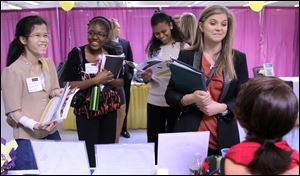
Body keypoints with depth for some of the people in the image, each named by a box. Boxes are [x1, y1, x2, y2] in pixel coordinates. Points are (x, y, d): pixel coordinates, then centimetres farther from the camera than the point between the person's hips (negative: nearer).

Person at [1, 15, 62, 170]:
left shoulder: (49, 63, 2)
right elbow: (14, 111, -13)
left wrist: (57, 93, -10)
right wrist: (35, 125, -27)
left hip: (52, 133, 6)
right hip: (27, 138, -5)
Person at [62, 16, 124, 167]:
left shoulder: (112, 52, 2)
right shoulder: (76, 54, -9)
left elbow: (121, 82, 4)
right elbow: (68, 86, -15)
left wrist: (107, 79, -16)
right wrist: (95, 80, -24)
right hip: (86, 112, -3)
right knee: (89, 154, -2)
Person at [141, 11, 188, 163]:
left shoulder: (183, 47, -5)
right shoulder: (153, 48, 8)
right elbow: (147, 78, 13)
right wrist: (146, 77, -11)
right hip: (154, 101, 4)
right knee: (153, 141, 11)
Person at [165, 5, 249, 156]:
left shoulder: (238, 58, 3)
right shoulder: (186, 56, 2)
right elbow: (170, 95, 2)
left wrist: (220, 107, -14)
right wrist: (191, 98, -17)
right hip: (189, 134, 0)